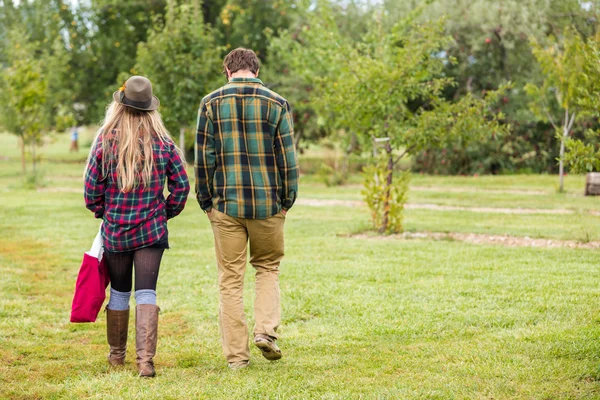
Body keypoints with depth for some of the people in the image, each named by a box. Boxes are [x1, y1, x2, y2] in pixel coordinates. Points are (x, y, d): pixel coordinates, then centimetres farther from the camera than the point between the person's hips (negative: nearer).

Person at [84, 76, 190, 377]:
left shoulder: (105, 143, -7)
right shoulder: (163, 143, -4)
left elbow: (91, 192, -4)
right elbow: (181, 186, -2)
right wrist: (167, 213, 14)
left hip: (115, 231, 0)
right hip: (153, 231, 0)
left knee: (119, 292, 15)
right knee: (146, 294, -2)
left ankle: (116, 355, 29)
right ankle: (146, 360, -14)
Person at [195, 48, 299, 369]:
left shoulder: (211, 103, 1)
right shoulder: (276, 103, 0)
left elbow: (203, 157, 0)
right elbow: (288, 157, -1)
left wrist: (206, 201, 8)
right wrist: (287, 200, 10)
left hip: (226, 204, 0)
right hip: (268, 204, 0)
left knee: (230, 279, 6)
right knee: (268, 267, 19)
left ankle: (236, 355, 7)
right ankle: (266, 330, 1)